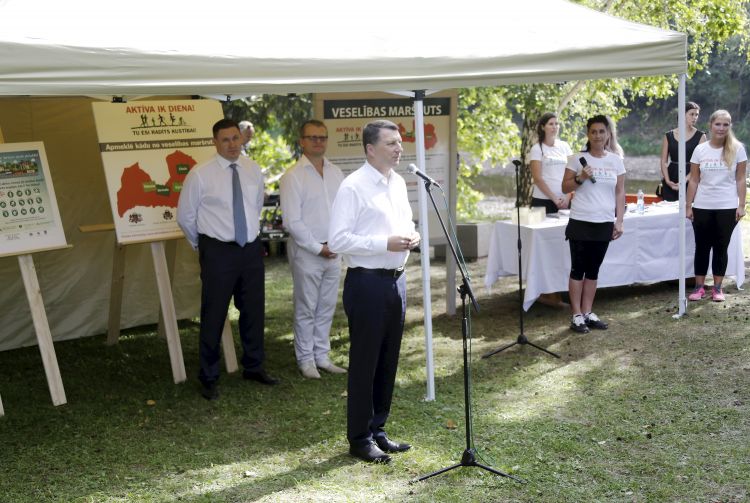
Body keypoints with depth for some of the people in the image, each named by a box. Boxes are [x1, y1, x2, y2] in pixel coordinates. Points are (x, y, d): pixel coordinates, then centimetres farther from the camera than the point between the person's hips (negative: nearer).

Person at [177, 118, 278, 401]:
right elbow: (185, 216, -1)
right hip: (219, 252, -4)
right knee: (214, 316, 4)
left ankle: (253, 367, 34)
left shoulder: (253, 170, 4)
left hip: (251, 249, 5)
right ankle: (209, 378, 20)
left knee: (254, 311, 15)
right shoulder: (200, 174, -10)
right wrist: (202, 245, 9)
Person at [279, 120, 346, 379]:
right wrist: (318, 248, -12)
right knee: (306, 309, 5)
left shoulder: (335, 172, 9)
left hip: (334, 251, 5)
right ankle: (306, 360, 18)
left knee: (327, 307, 12)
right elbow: (292, 221, -12)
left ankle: (322, 356, 25)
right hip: (306, 251, -5)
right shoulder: (293, 176, -8)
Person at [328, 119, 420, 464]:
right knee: (364, 362, 3)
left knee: (388, 361, 16)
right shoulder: (353, 187, -13)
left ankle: (377, 430, 32)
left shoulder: (399, 183, 11)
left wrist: (411, 236, 1)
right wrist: (385, 243, -21)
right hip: (367, 283, -8)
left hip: (396, 280, 8)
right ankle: (360, 438, 20)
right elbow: (337, 240, -18)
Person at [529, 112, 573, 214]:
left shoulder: (565, 146, 10)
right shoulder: (537, 149, -1)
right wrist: (554, 198, -12)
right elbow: (537, 178, -7)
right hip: (543, 201, -3)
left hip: (564, 200, 3)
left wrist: (568, 197, -5)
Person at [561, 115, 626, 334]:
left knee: (593, 270, 10)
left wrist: (619, 221, 1)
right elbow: (565, 187, 1)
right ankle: (576, 315, 7)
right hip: (581, 222, -3)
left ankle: (587, 313, 18)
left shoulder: (616, 160, 6)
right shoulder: (578, 159, -3)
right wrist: (580, 178, -18)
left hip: (604, 223, 3)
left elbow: (620, 193, 7)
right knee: (578, 269, 1)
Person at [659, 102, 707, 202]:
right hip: (671, 183, 2)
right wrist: (667, 180, -7)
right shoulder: (668, 136, 9)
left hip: (691, 180, -2)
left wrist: (685, 180, -15)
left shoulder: (700, 136, 3)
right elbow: (664, 161, 7)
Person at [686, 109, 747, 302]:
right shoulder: (700, 149, 1)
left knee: (721, 248, 6)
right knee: (702, 247, 6)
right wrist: (688, 206, 0)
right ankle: (699, 287, 14)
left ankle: (717, 288, 15)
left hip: (727, 207, -1)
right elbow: (694, 181, 3)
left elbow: (740, 179, 0)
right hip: (702, 207, 1)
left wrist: (741, 205, -6)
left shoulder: (737, 149, -1)